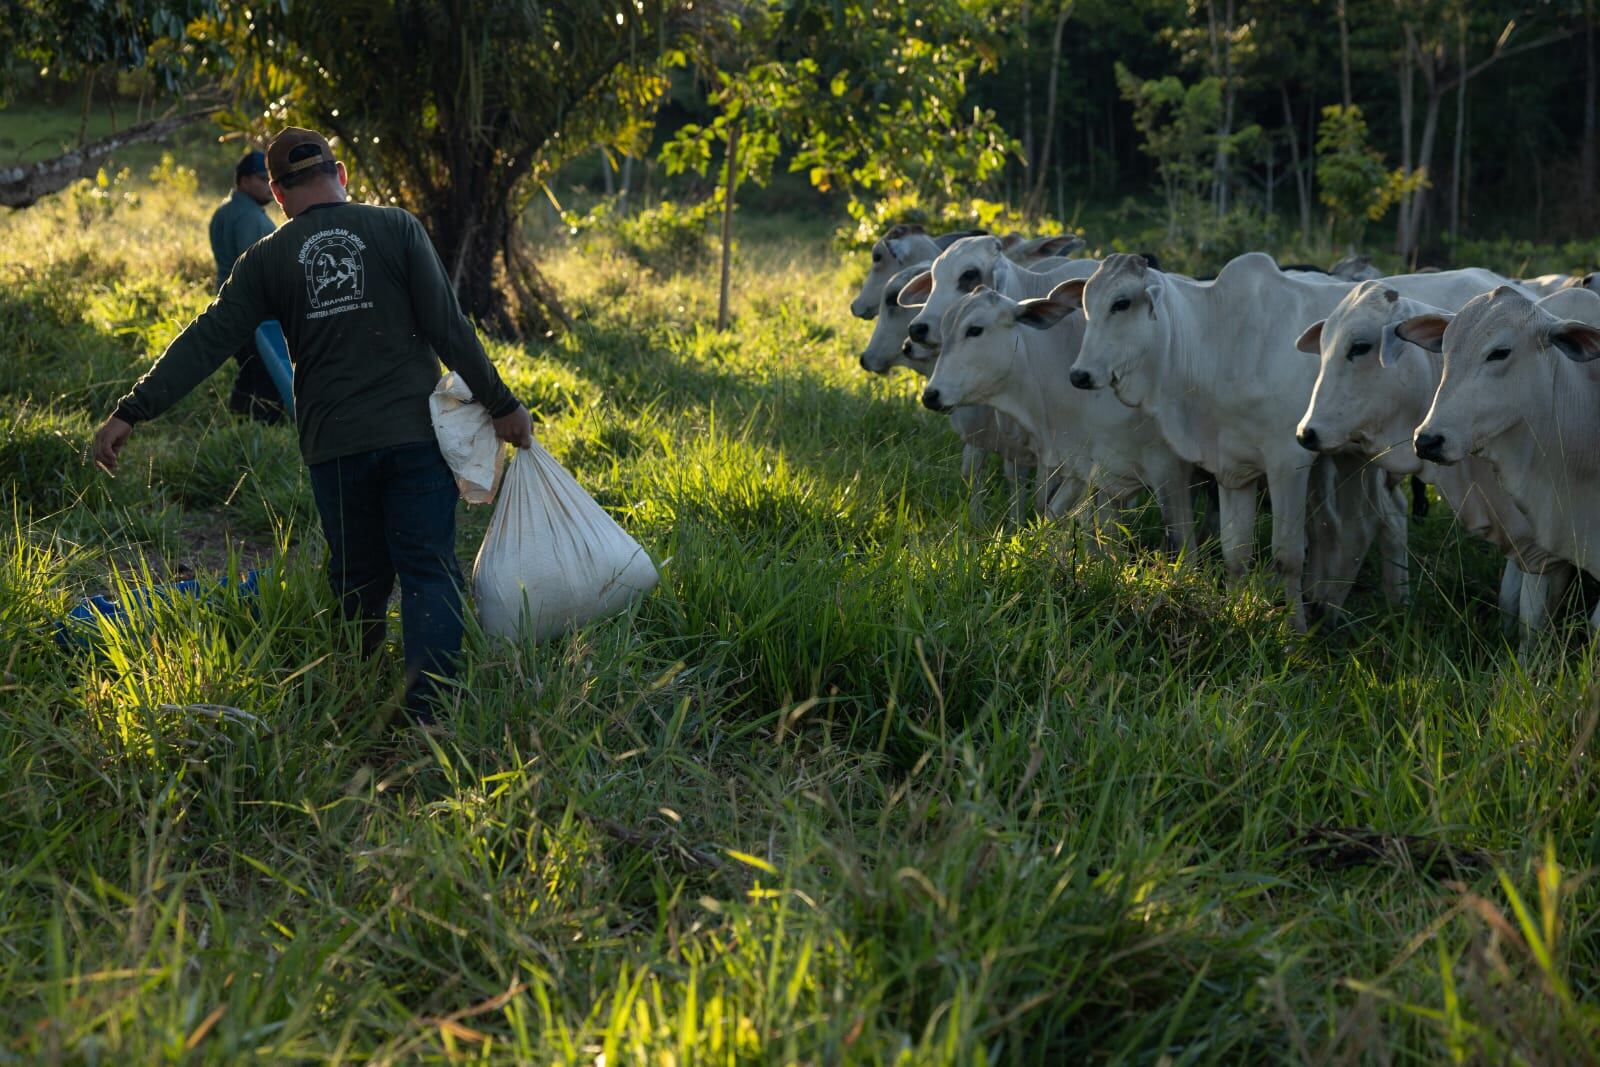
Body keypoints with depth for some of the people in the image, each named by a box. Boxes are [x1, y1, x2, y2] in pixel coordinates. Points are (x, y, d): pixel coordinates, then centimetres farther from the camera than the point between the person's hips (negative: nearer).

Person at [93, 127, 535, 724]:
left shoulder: (269, 258, 4)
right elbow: (449, 328, -5)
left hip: (335, 448, 2)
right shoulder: (397, 230, -1)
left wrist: (132, 411, 4)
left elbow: (207, 340, 1)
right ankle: (427, 709, -16)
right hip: (416, 436, -2)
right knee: (429, 572, -1)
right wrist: (501, 406, 1)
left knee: (359, 581, 15)